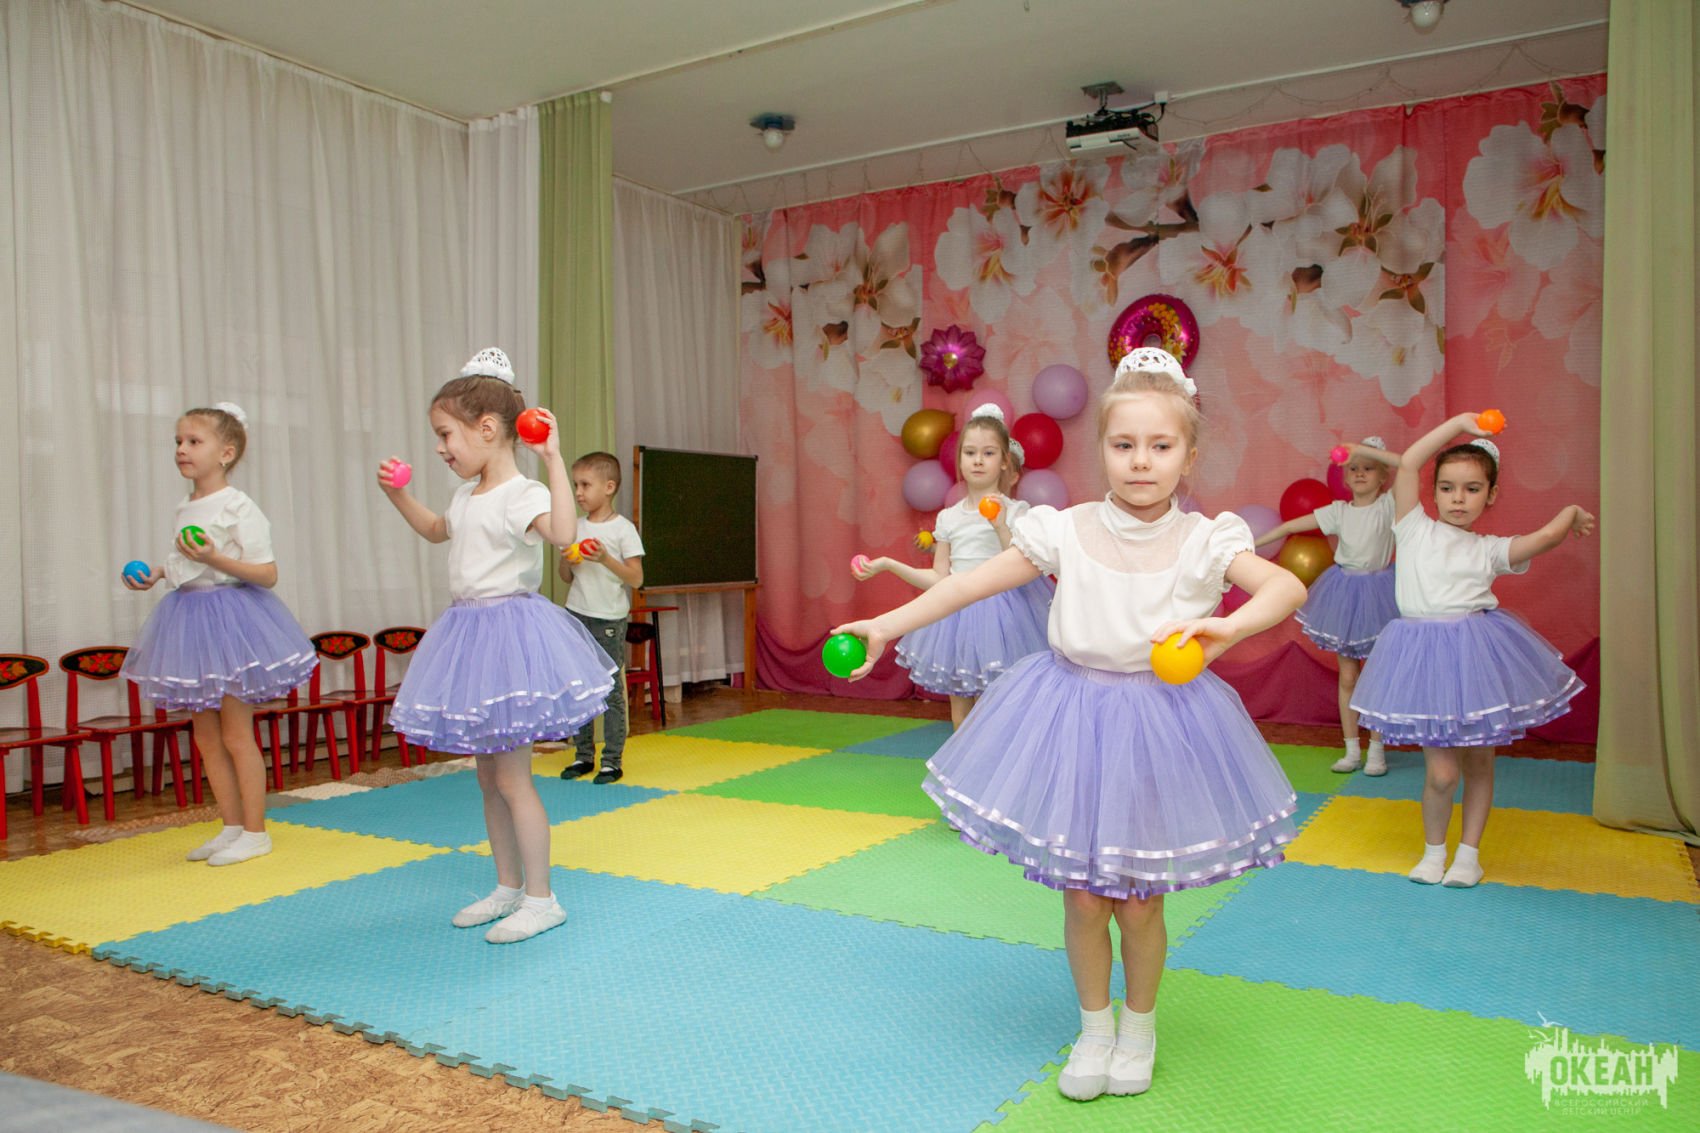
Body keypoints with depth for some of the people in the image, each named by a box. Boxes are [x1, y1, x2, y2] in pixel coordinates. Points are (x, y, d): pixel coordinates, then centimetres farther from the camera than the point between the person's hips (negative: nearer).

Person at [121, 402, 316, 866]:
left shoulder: (239, 507, -13)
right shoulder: (185, 508, 11)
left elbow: (267, 574, -16)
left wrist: (214, 558, -27)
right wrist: (156, 573, 8)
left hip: (229, 614, -8)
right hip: (189, 616, 9)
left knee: (236, 732, -2)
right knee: (205, 732, 12)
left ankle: (255, 832, 9)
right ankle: (232, 826, 23)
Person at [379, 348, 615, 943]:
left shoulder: (522, 495, -17)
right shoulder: (468, 496, 12)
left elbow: (563, 533, -39)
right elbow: (436, 530, 33)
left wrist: (553, 458, -38)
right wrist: (398, 495, 21)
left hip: (510, 631, -9)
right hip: (471, 633, 9)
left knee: (511, 778, -4)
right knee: (488, 777, 16)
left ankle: (541, 899, 9)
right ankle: (508, 887, 29)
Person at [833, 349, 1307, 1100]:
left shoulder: (1204, 540, -8)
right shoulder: (1067, 531, -6)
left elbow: (1288, 586, -17)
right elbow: (973, 583, -3)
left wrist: (1227, 626, -36)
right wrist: (889, 625, -5)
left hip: (1163, 721, -1)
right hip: (1073, 712, 1)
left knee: (1139, 900, 10)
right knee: (1083, 895, 9)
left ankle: (1139, 1026, 38)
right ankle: (1095, 1026, 35)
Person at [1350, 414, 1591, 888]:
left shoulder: (1489, 549, 9)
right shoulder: (1414, 529, 5)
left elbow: (1546, 535, -6)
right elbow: (1408, 463, -5)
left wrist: (1572, 512, 13)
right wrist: (1458, 422, -2)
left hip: (1478, 655, 2)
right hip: (1425, 655, -2)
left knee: (1479, 761, 10)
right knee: (1441, 770, -5)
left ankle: (1469, 851, 28)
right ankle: (1433, 849, 19)